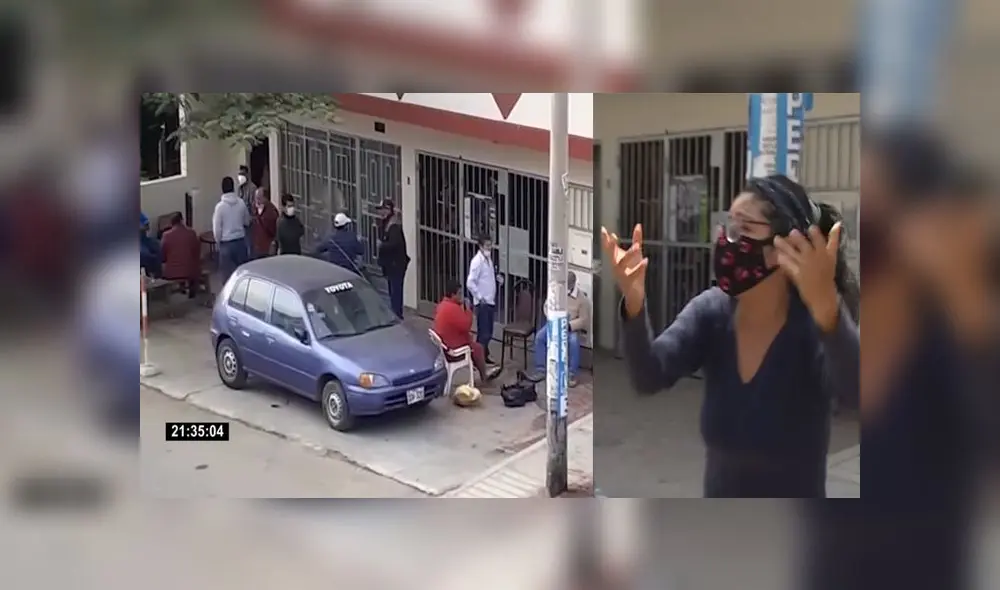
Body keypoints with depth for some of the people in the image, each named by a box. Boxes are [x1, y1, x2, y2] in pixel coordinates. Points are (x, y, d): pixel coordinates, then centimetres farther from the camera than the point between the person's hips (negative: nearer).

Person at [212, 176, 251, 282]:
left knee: (228, 273, 4)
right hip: (241, 241, 3)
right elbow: (247, 222, 10)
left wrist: (219, 241, 7)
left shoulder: (220, 206, -14)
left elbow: (217, 228, -10)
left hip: (226, 243, -3)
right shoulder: (241, 203, -5)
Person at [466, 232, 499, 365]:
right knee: (484, 333, -6)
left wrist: (497, 277, 4)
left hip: (490, 301, 9)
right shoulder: (477, 261, -17)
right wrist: (480, 297, -18)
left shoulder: (488, 258, 10)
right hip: (482, 303, -8)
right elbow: (470, 283, -22)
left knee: (488, 332, 15)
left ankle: (484, 356, 25)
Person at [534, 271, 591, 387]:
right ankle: (540, 369, -13)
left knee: (574, 342, -35)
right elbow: (547, 306, 9)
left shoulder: (581, 299, -12)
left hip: (572, 327, -4)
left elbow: (584, 319, -10)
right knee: (539, 336, -23)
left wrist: (569, 326, -23)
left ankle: (573, 374, -23)